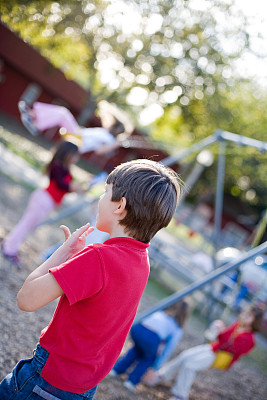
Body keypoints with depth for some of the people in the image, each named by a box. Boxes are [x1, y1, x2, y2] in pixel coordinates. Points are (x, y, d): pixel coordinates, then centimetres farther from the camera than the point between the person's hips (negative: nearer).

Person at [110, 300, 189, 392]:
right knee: (149, 358, 28)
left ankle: (117, 369, 32)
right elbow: (168, 351, 19)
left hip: (137, 329, 4)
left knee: (137, 349, 36)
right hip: (151, 338, -4)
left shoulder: (159, 312, 33)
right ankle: (132, 381, 18)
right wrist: (155, 368, 25)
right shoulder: (178, 330, 22)